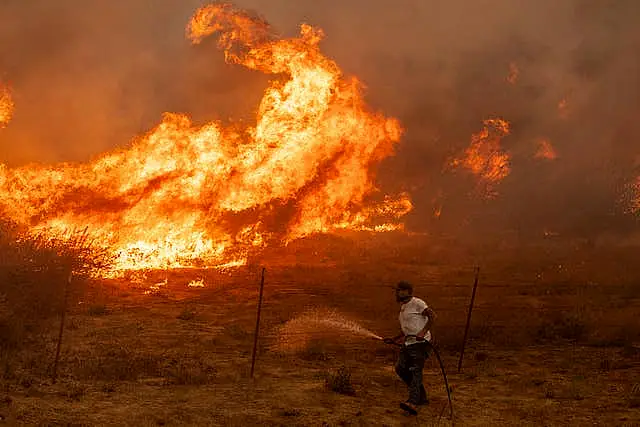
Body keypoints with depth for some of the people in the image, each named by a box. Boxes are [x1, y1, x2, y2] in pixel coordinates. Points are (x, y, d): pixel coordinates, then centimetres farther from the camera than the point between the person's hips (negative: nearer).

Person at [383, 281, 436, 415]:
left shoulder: (417, 303, -7)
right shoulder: (403, 307, 21)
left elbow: (432, 316, -17)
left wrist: (423, 332, -27)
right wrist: (394, 339, 21)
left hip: (421, 343, -9)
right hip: (408, 343, 9)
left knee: (415, 370, -19)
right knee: (401, 368, 3)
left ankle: (413, 402, -33)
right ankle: (421, 397, 14)